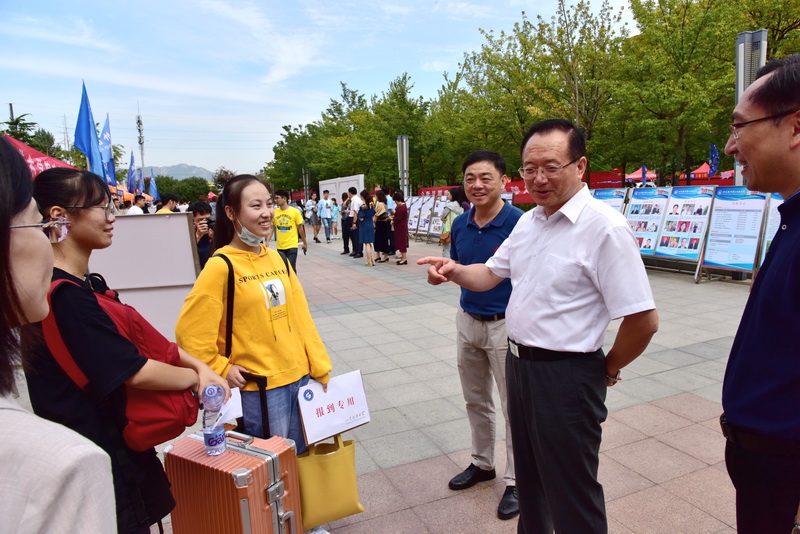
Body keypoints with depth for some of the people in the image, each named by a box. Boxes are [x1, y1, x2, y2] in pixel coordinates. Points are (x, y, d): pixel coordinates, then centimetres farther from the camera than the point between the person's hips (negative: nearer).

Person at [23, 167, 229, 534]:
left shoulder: (91, 284, 6)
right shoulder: (65, 295, -24)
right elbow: (137, 373, -25)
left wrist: (199, 365, -6)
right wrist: (195, 377, -9)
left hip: (115, 439, 9)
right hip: (92, 454, -9)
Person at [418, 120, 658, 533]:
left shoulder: (604, 228, -20)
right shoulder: (528, 221, 5)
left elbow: (643, 320, -20)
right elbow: (490, 274, 14)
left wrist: (607, 369, -5)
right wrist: (454, 271, -6)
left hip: (565, 375, -8)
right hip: (517, 361, 8)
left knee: (571, 497, 10)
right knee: (529, 475, 26)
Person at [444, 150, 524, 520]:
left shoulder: (519, 223, -17)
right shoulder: (460, 224, 2)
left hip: (506, 325, -6)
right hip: (467, 321, 6)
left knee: (514, 407, 9)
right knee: (475, 400, 20)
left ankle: (516, 481, 28)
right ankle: (482, 463, 41)